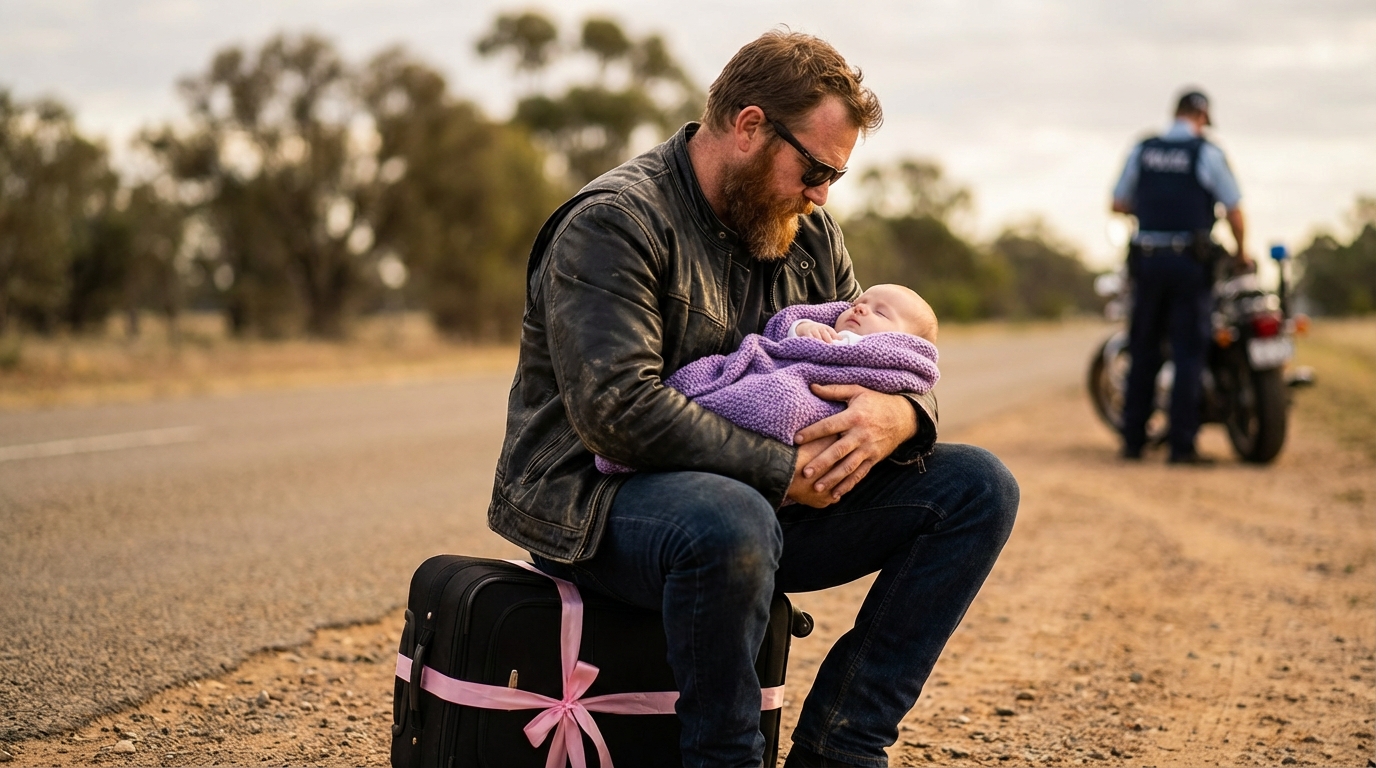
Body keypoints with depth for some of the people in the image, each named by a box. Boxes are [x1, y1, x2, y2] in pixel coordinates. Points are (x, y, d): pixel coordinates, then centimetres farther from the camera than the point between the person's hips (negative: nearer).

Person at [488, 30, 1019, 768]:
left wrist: (900, 415, -13)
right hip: (598, 501, -8)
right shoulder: (614, 222, -14)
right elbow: (619, 410, -25)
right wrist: (783, 469, -23)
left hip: (756, 498, 8)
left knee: (977, 487, -4)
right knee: (732, 524, -42)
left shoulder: (807, 234, 12)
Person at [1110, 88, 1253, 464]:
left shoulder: (1141, 151, 4)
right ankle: (1181, 444, -3)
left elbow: (1118, 204, 10)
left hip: (1146, 260, 3)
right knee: (1188, 352, 0)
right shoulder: (1208, 153, -6)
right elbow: (1234, 211, -6)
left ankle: (1133, 440, 14)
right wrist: (1241, 252, 11)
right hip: (1191, 262, -3)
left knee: (1143, 351, 12)